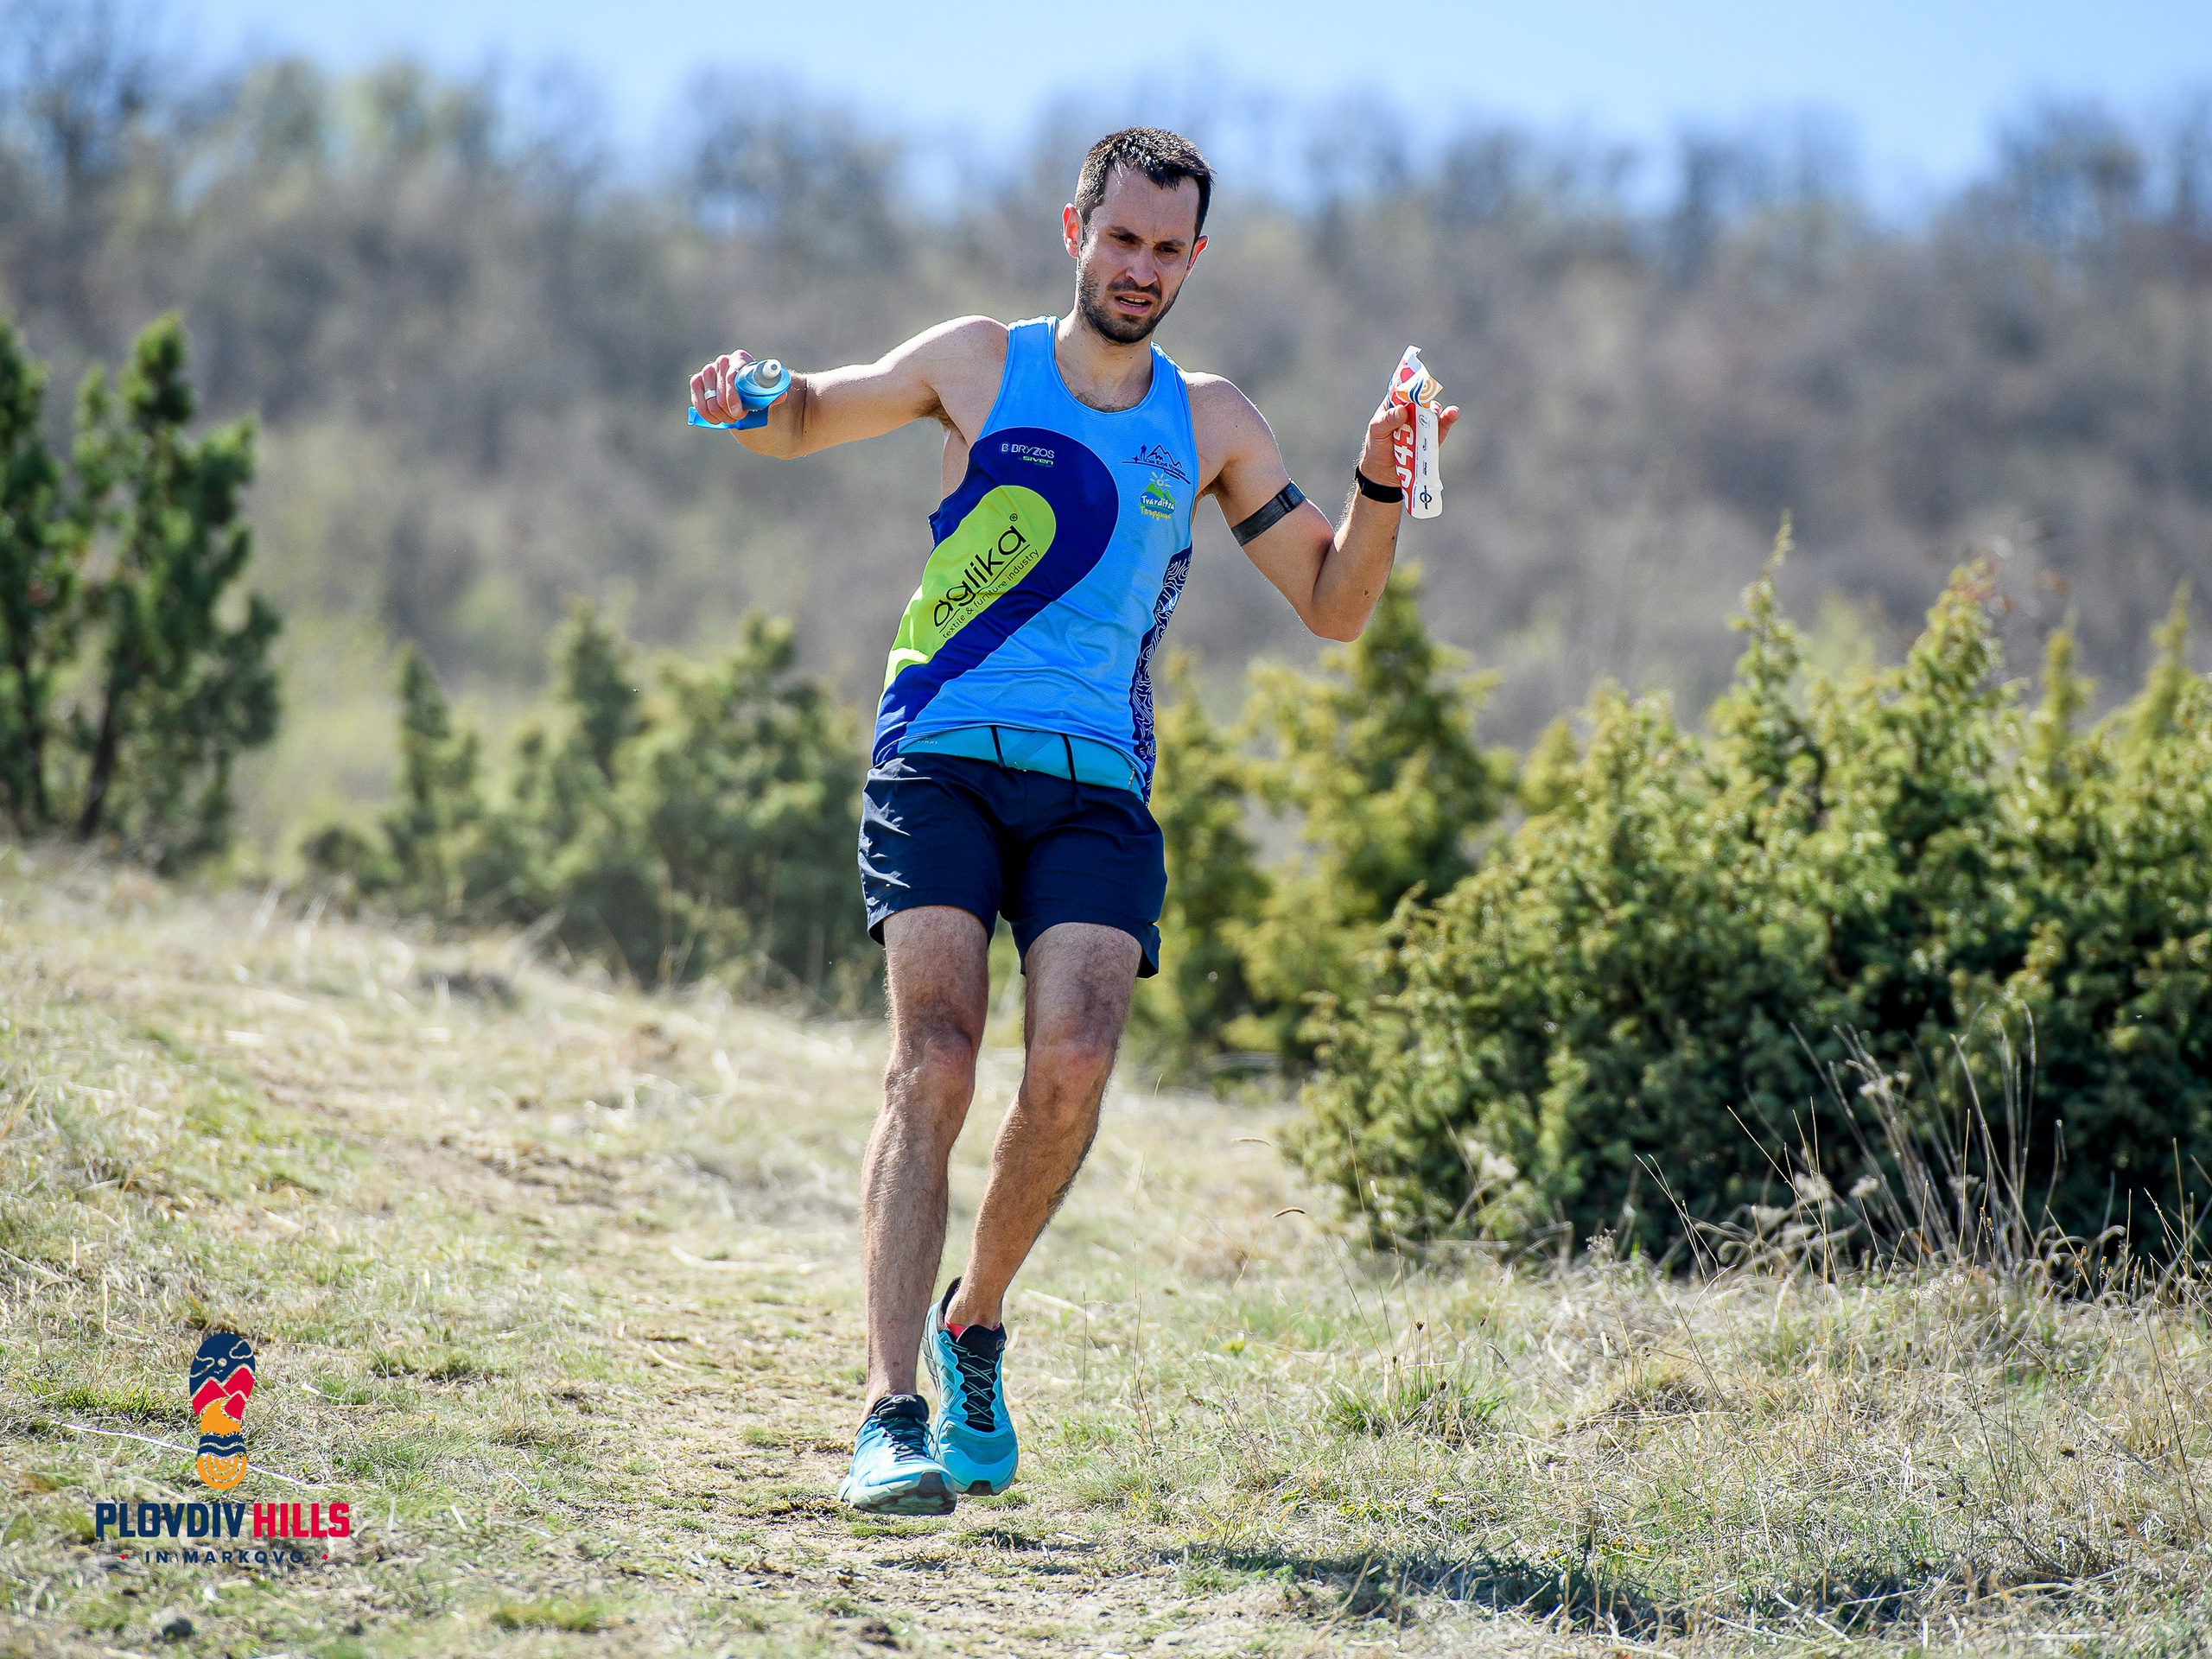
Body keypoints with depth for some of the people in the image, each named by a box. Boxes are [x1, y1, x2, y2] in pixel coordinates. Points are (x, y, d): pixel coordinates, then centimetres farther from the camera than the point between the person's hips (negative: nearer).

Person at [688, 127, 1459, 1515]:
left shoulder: (1211, 426, 14)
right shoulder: (978, 364, 10)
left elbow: (1335, 608, 16)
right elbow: (800, 422, 22)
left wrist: (1382, 488, -1)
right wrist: (750, 397, -1)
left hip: (1098, 788, 2)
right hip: (940, 760, -2)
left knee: (1072, 1068, -19)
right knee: (935, 1063, -18)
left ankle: (974, 1324, 9)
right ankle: (894, 1415, -21)